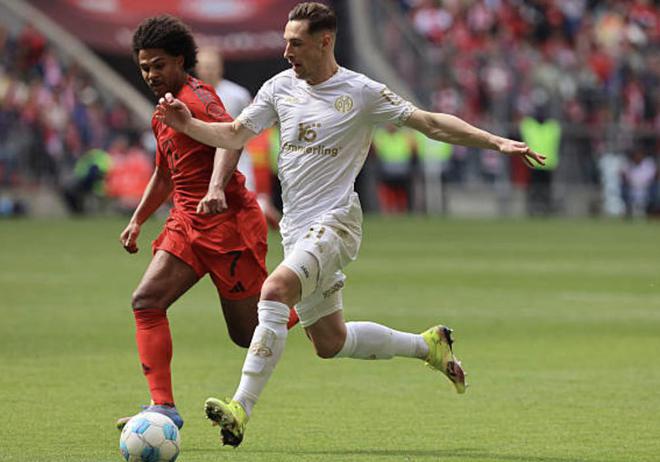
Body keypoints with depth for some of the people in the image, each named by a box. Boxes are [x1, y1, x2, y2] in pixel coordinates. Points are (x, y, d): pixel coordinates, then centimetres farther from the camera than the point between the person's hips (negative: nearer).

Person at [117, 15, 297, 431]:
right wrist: (138, 220, 30)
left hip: (228, 222, -9)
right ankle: (163, 406, -16)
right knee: (147, 301, -12)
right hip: (186, 223, 9)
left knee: (248, 333, -2)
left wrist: (217, 188, -46)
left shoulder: (196, 96, -11)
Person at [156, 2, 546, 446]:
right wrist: (187, 125, -6)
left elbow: (431, 122, -4)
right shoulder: (281, 87, 7)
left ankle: (241, 409, -33)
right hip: (297, 228, 7)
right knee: (330, 341, 12)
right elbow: (234, 135, 13)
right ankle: (428, 345, 34)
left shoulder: (362, 93, -7)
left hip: (334, 222, -7)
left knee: (274, 292, -30)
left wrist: (497, 142, -11)